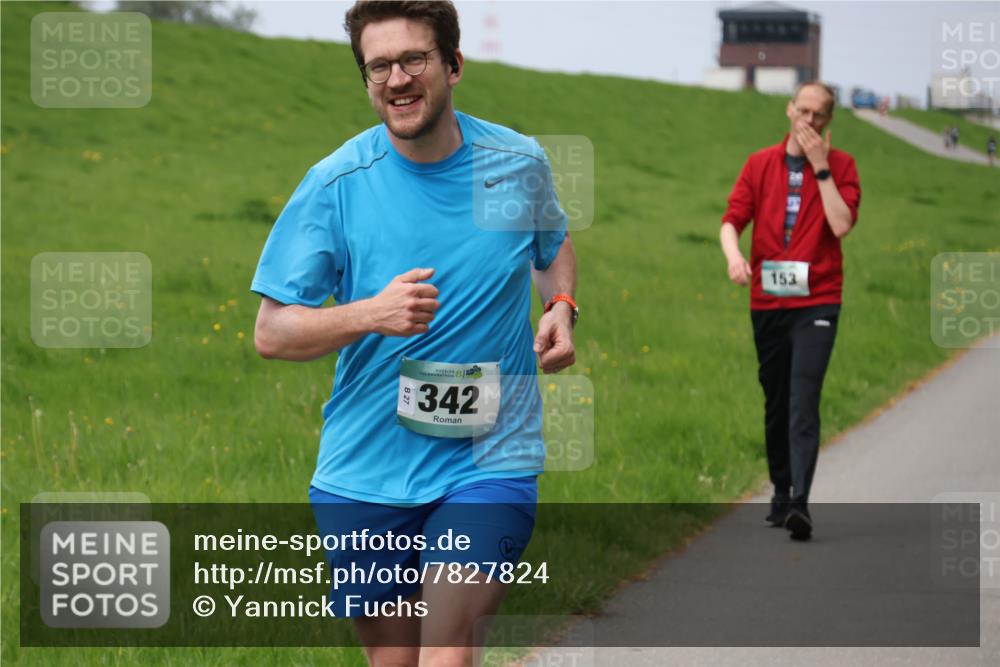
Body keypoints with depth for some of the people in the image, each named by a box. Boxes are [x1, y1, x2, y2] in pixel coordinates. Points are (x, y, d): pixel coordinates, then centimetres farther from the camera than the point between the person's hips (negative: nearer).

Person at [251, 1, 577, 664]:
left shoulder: (520, 163, 1)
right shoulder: (336, 182, -5)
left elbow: (554, 244, 25)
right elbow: (272, 332, -5)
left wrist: (561, 306, 3)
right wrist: (372, 314, -22)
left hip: (488, 463, 0)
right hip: (366, 475, 1)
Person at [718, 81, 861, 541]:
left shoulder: (840, 165, 2)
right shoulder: (759, 164, 8)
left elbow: (842, 224, -12)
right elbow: (732, 219, 1)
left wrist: (821, 167, -12)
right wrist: (734, 255, -20)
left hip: (817, 301, -3)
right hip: (766, 301, 3)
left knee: (804, 403, -15)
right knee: (775, 404, 11)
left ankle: (800, 502, -22)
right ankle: (781, 495, 24)